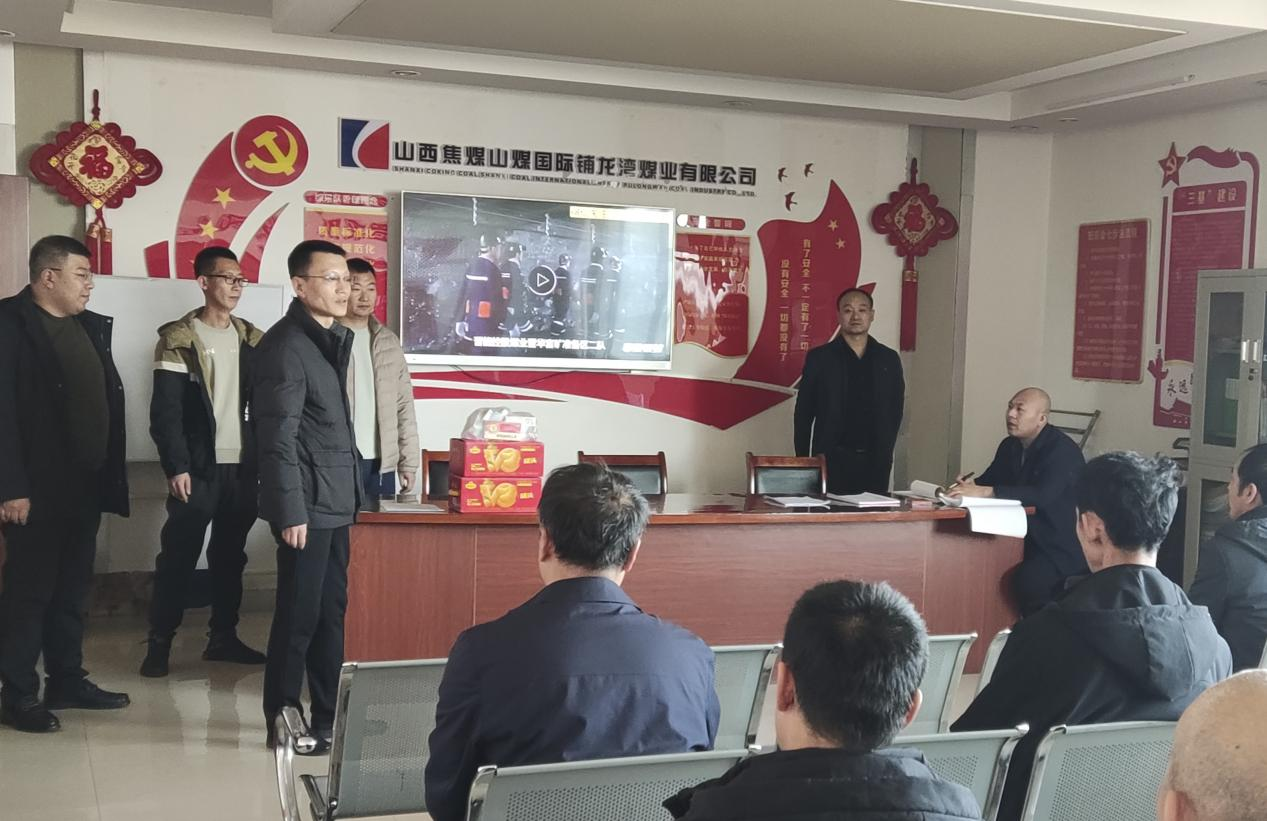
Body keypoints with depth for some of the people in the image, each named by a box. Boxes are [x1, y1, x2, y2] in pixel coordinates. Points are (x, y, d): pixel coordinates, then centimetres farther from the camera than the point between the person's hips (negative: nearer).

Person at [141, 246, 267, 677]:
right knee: (178, 556, -1)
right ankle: (159, 643, 7)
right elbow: (165, 411, -8)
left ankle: (223, 637, 18)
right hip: (198, 466, -4)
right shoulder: (178, 339, -4)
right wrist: (176, 467, -15)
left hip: (242, 466, 4)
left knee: (230, 556, 10)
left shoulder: (251, 339, 10)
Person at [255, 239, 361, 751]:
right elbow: (278, 438, -19)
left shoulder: (331, 339, 12)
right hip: (307, 506, -9)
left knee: (331, 611, 13)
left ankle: (326, 717, 23)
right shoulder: (286, 345, -15)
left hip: (335, 503, 9)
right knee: (299, 615, 0)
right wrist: (291, 513, -21)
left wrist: (351, 496, 15)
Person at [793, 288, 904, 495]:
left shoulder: (889, 359, 9)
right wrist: (802, 463, 1)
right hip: (832, 462, -2)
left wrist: (886, 452, 7)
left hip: (875, 464, 2)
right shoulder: (819, 358, 2)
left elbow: (895, 412, 14)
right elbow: (803, 415, 3)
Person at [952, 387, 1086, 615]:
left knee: (1027, 579, -34)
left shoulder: (1062, 450, -18)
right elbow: (990, 480, 11)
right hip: (1027, 540, 8)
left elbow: (1043, 494, -33)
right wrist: (971, 485, -15)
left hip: (1062, 547, -8)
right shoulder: (1010, 445, 8)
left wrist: (984, 491, -41)